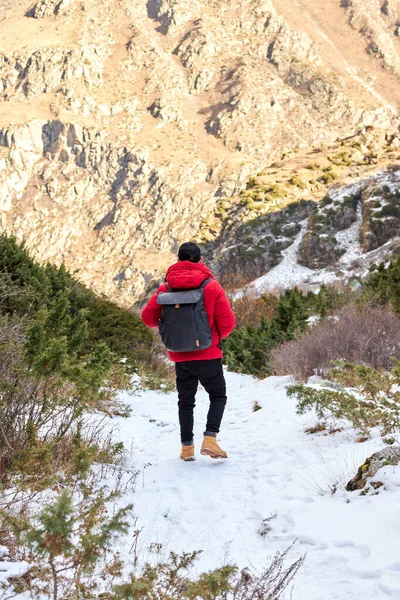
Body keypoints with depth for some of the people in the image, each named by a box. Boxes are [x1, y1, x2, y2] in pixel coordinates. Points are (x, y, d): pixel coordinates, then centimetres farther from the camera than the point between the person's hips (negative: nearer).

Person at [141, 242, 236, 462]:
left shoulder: (166, 288, -1)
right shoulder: (211, 286, -9)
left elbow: (148, 316, -2)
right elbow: (227, 322, -11)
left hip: (180, 357, 3)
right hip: (208, 355, -2)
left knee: (185, 401, 17)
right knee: (218, 396, 13)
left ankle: (187, 447, 16)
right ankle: (210, 438, -4)